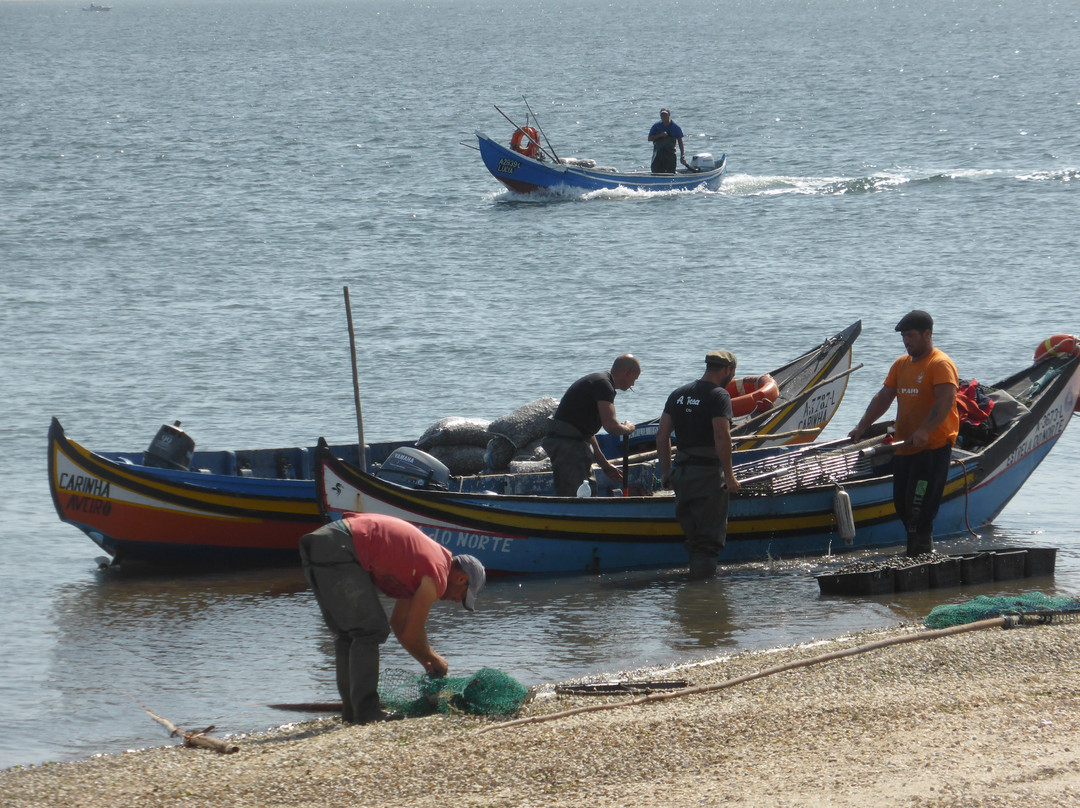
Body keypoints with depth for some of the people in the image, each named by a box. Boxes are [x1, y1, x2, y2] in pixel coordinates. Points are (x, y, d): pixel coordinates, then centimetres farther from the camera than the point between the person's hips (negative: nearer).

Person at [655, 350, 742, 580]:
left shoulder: (678, 394, 13)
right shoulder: (719, 396, -9)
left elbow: (662, 435, 11)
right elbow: (722, 437, -19)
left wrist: (666, 472, 16)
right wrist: (729, 476, -14)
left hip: (681, 473, 7)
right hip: (708, 474, -7)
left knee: (693, 534, 17)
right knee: (709, 538, -4)